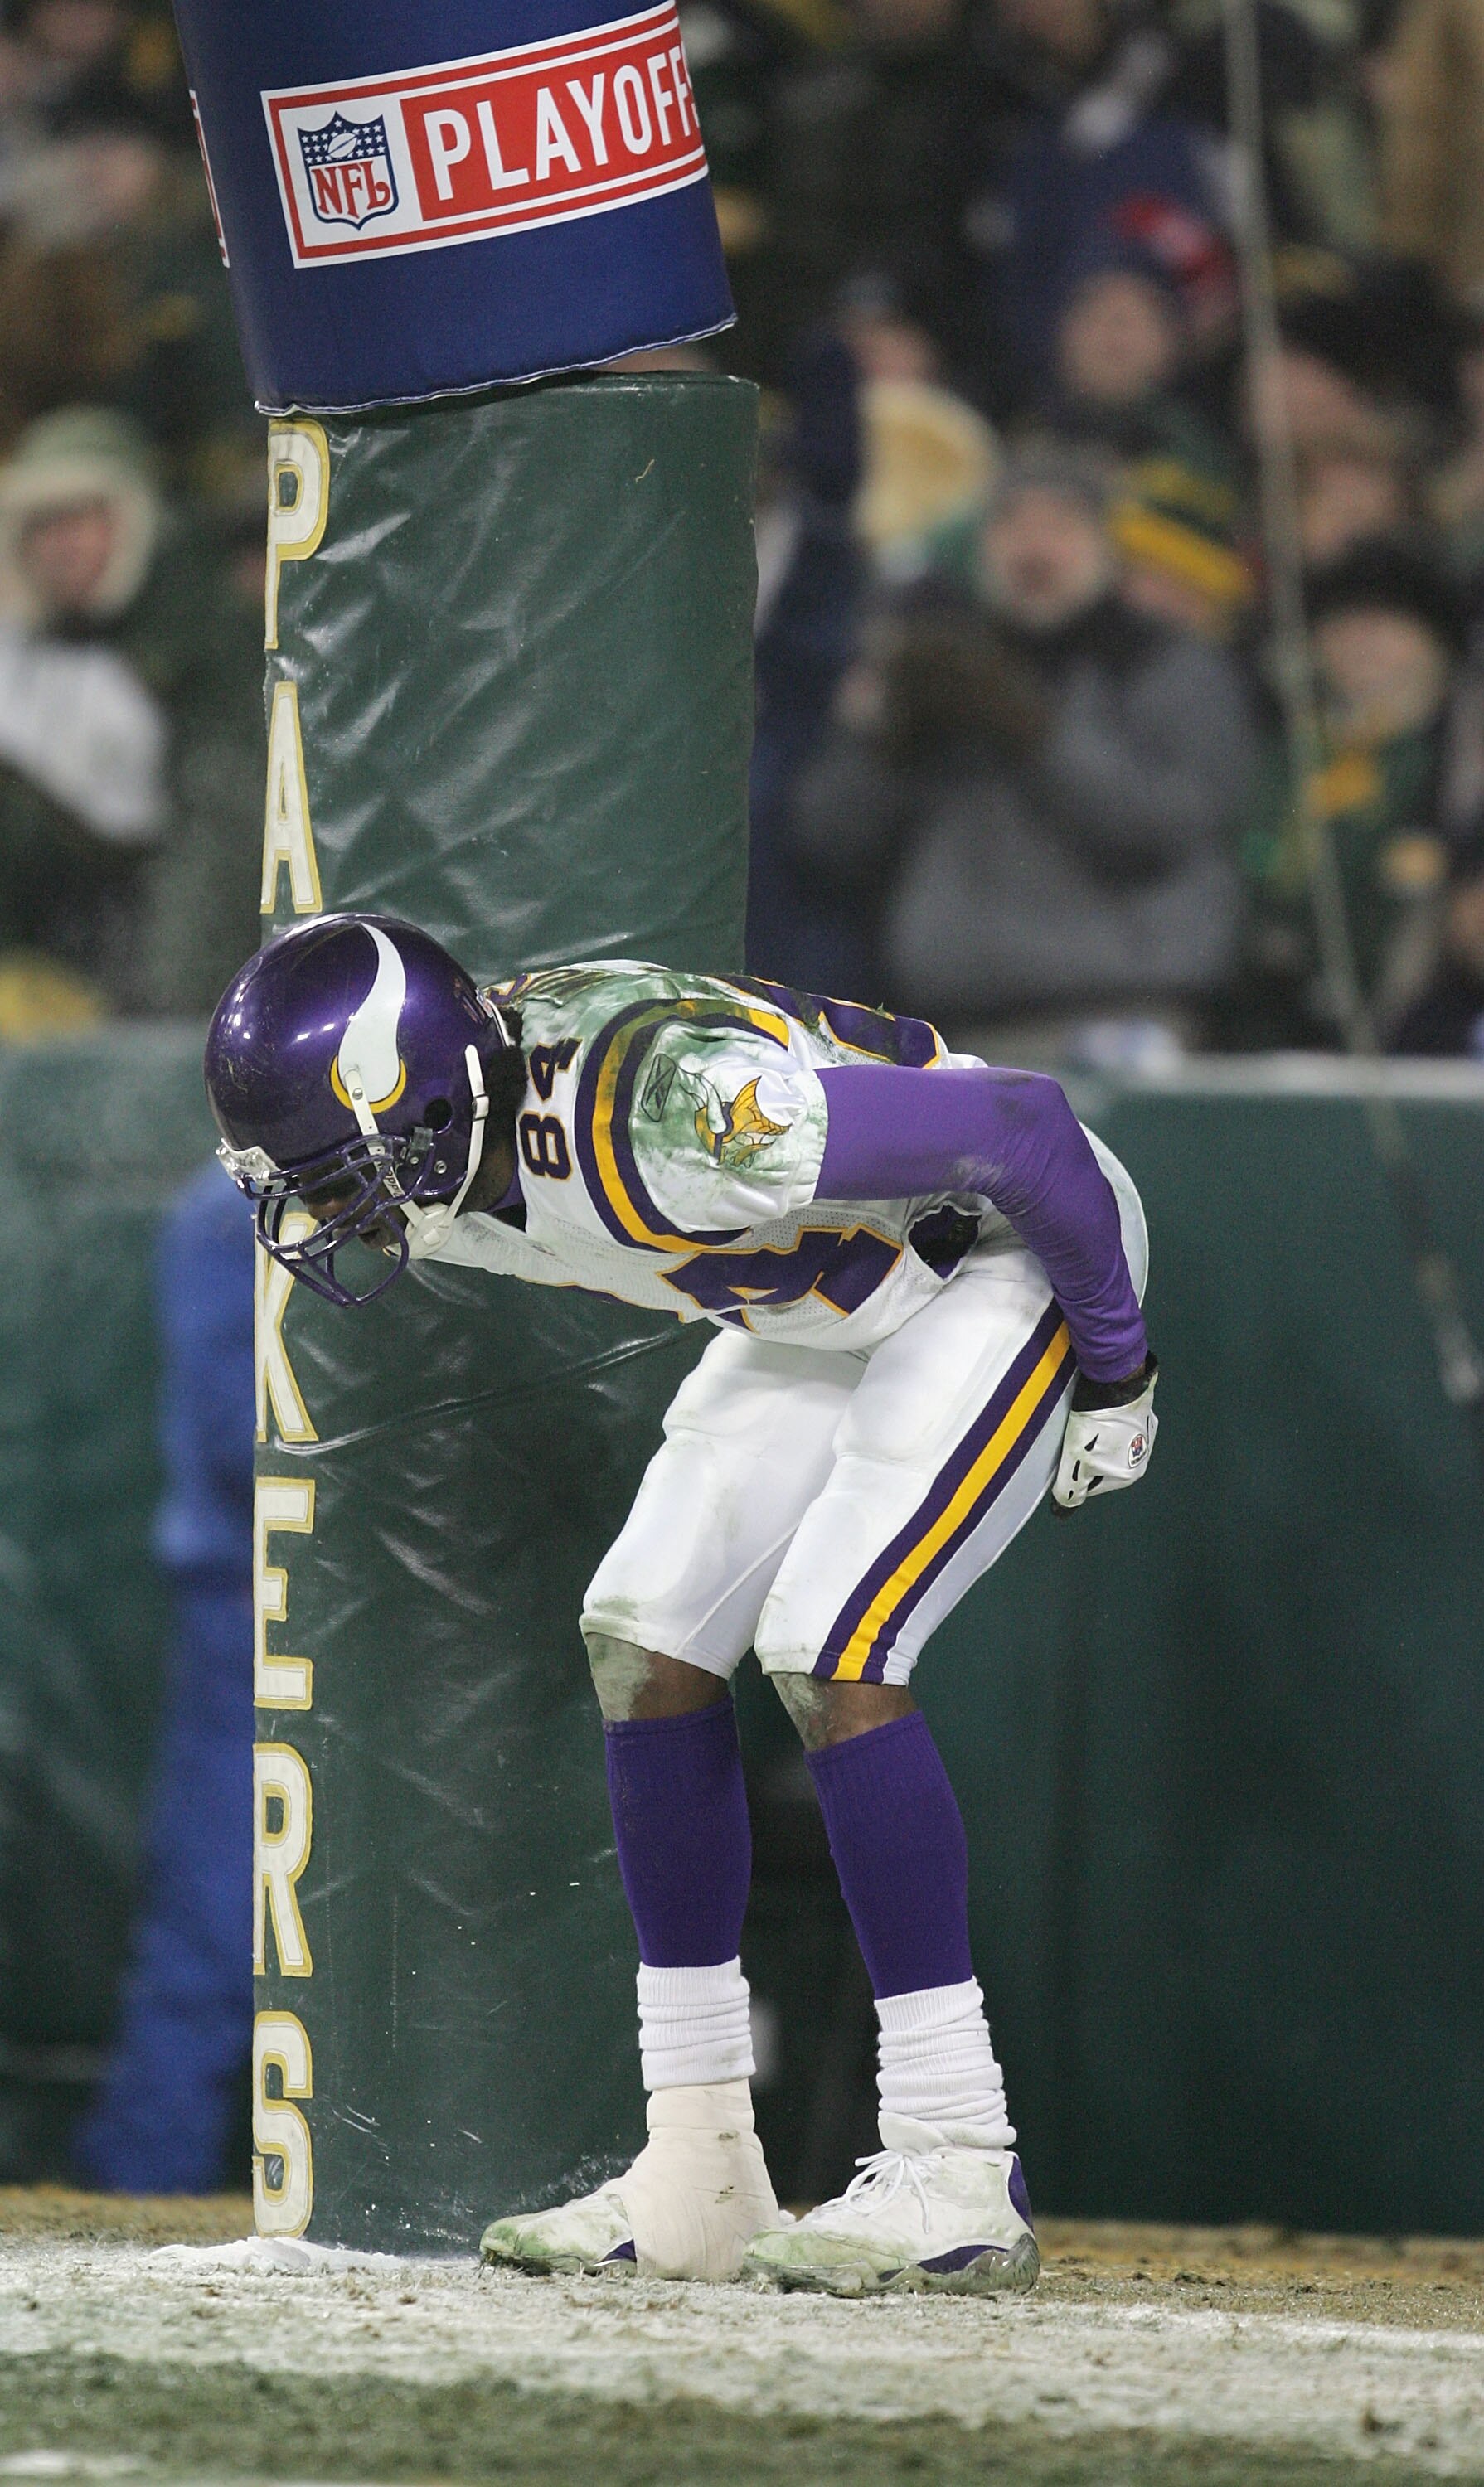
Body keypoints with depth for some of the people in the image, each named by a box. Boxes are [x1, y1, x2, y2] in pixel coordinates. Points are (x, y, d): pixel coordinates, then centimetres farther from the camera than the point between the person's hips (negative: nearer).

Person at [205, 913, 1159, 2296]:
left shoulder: (671, 1118, -38)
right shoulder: (441, 1156, -12)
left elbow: (1026, 1129, -31)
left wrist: (1113, 1371, -19)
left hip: (1008, 1257, -9)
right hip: (819, 1297, 9)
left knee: (831, 1659, -21)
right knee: (648, 1645, -1)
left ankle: (961, 2174, -18)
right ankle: (698, 2178, 4)